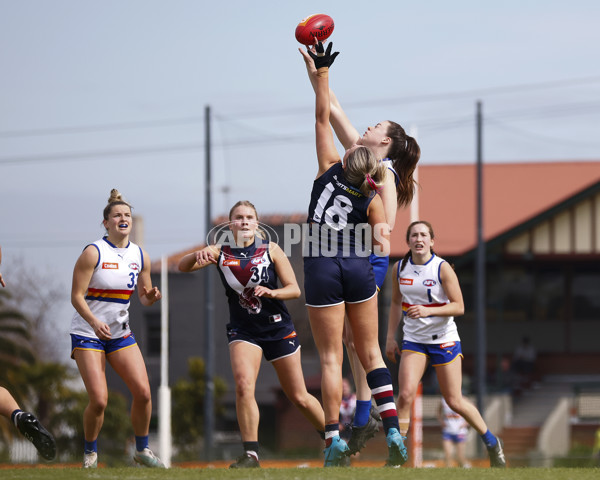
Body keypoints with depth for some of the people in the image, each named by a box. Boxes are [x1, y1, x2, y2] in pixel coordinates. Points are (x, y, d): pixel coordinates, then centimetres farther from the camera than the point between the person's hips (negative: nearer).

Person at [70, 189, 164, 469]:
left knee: (143, 392, -8)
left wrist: (151, 297, -11)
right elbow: (76, 296, -14)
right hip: (87, 333, -5)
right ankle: (90, 453, 9)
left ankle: (142, 450, 12)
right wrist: (94, 322, -29)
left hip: (120, 333, 5)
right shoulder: (93, 253, -12)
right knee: (99, 400, -14)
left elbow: (144, 297, 13)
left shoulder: (140, 256, 4)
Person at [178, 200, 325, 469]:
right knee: (243, 386, -23)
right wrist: (198, 255, -32)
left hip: (278, 328, 0)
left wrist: (271, 292, -25)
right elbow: (183, 266, -11)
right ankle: (251, 454, -18)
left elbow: (294, 289, -4)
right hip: (243, 331, 1)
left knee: (299, 397, 6)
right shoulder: (220, 253, -2)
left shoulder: (270, 250, -4)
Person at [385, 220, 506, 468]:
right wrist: (390, 337, 11)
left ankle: (491, 442, 25)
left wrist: (428, 311, -26)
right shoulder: (399, 268, 0)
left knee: (454, 401, 3)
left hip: (444, 339, -3)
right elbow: (396, 302, 15)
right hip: (414, 340, 3)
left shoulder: (442, 268, -12)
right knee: (405, 394, -18)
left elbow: (459, 307, -13)